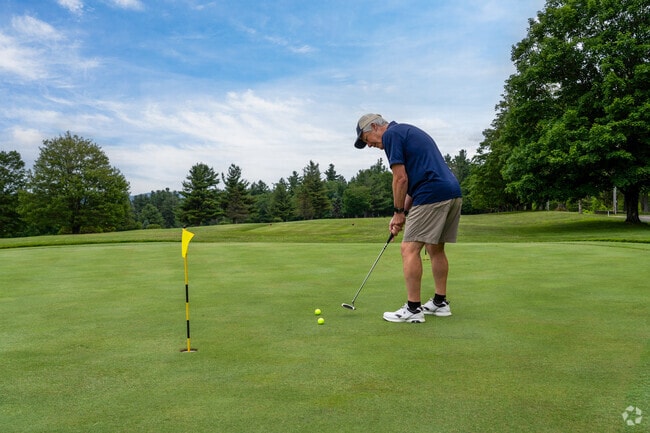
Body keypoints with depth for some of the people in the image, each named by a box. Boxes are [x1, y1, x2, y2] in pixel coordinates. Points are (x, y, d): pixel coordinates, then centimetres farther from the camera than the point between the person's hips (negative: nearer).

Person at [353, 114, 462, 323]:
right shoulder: (408, 131, 26)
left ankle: (413, 309, -1)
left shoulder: (391, 134, -3)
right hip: (453, 192, 10)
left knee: (410, 249, -5)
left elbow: (401, 179, -10)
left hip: (432, 196, -10)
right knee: (435, 248, 17)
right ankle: (440, 302, 24)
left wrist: (398, 211, 2)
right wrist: (402, 212, 20)